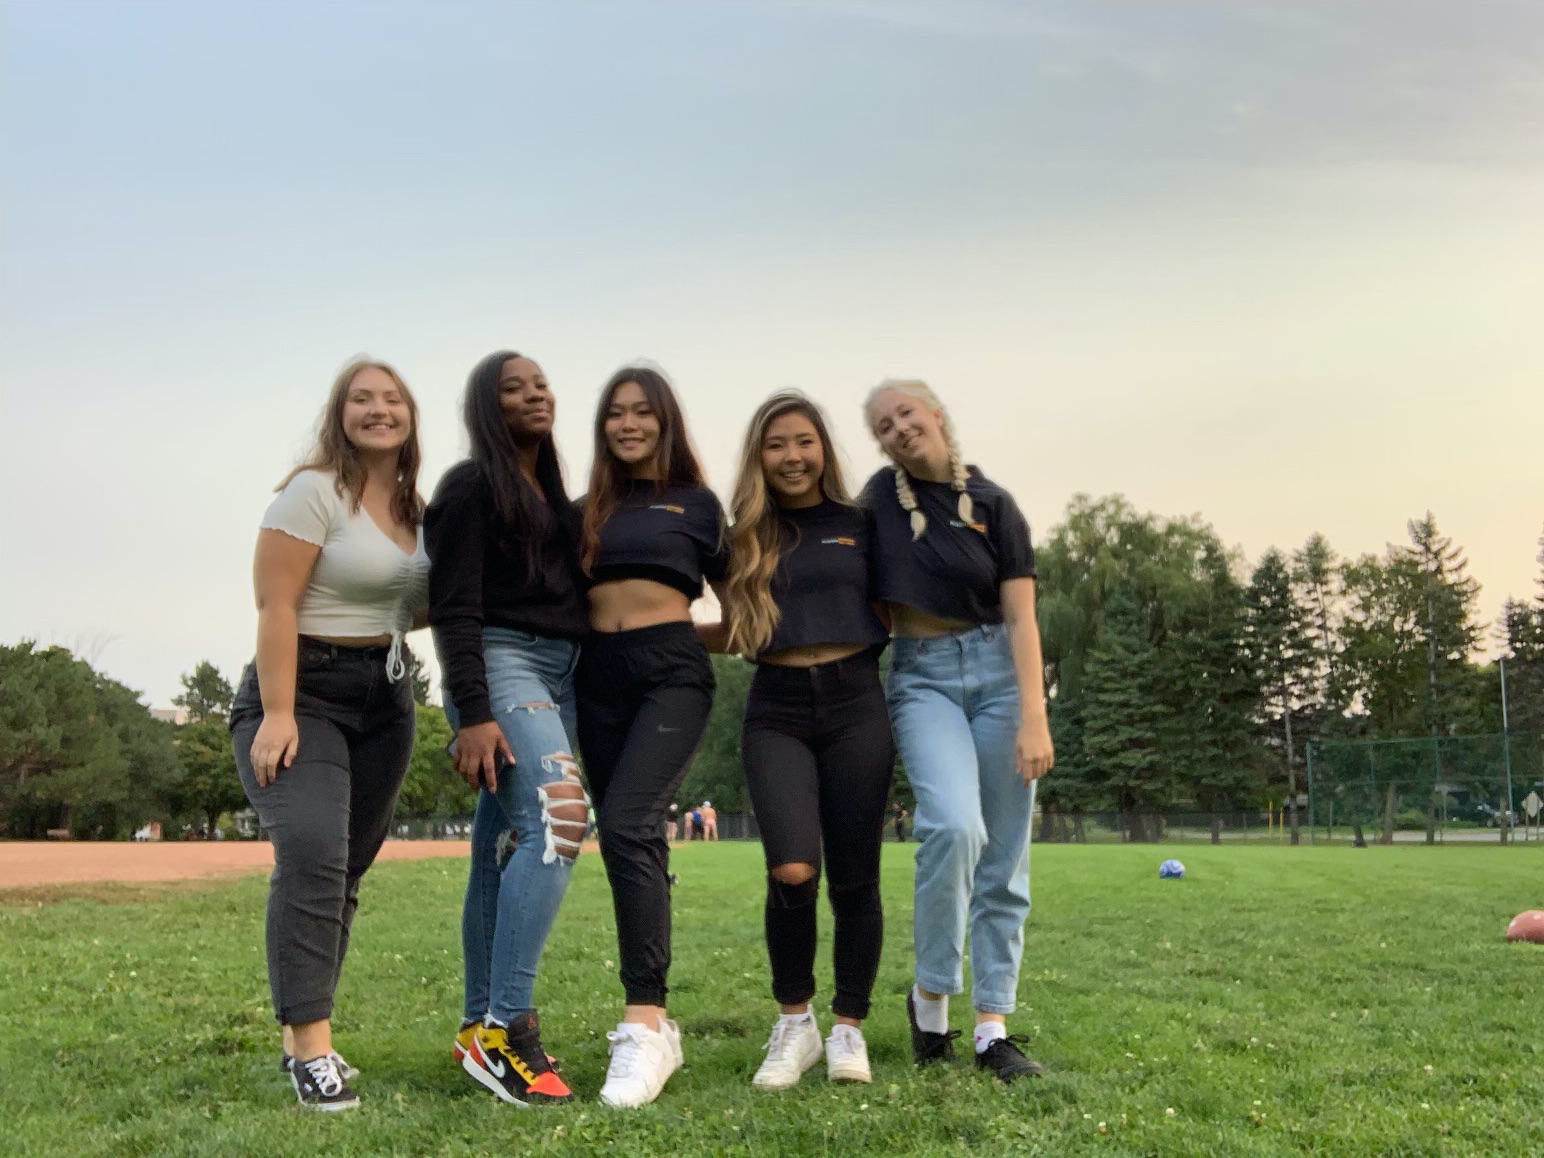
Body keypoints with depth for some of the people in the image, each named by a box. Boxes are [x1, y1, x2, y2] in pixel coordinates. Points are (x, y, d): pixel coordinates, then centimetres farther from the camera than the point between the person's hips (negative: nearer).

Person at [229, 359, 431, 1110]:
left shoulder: (416, 508, 13)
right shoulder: (315, 491, -8)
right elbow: (276, 606, -14)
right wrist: (277, 713, -21)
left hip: (385, 699, 7)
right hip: (303, 689, -7)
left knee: (347, 868, 6)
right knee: (312, 853, -22)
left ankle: (301, 1037, 14)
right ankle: (310, 1046, -16)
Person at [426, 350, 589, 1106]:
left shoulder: (554, 493, 20)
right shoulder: (471, 486, -3)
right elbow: (454, 608, -11)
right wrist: (471, 713, -20)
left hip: (559, 674, 8)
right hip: (501, 663, -8)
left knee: (507, 850, 6)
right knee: (558, 816, -25)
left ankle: (481, 1030, 11)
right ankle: (507, 1024, -25)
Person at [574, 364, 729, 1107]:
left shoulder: (695, 503, 10)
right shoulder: (588, 510, 17)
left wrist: (701, 640, 7)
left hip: (671, 672, -4)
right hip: (599, 677, 4)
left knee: (627, 825, -24)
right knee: (632, 846, 5)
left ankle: (644, 1026, -27)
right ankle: (657, 1026, 14)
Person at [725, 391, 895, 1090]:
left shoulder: (860, 525, 9)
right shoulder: (746, 538, 11)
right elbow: (735, 633, 16)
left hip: (855, 705, 0)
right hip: (777, 714, 0)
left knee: (853, 877, 1)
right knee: (792, 871, -17)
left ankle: (848, 1029, 19)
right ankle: (795, 1022, 6)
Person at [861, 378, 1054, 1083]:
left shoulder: (992, 504, -1)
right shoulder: (881, 495, 6)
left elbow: (1021, 617, -6)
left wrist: (1034, 718, -14)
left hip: (999, 671, 0)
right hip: (922, 677, 0)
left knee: (1004, 859, 0)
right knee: (954, 827, -24)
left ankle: (994, 1030, 8)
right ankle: (931, 994, -5)